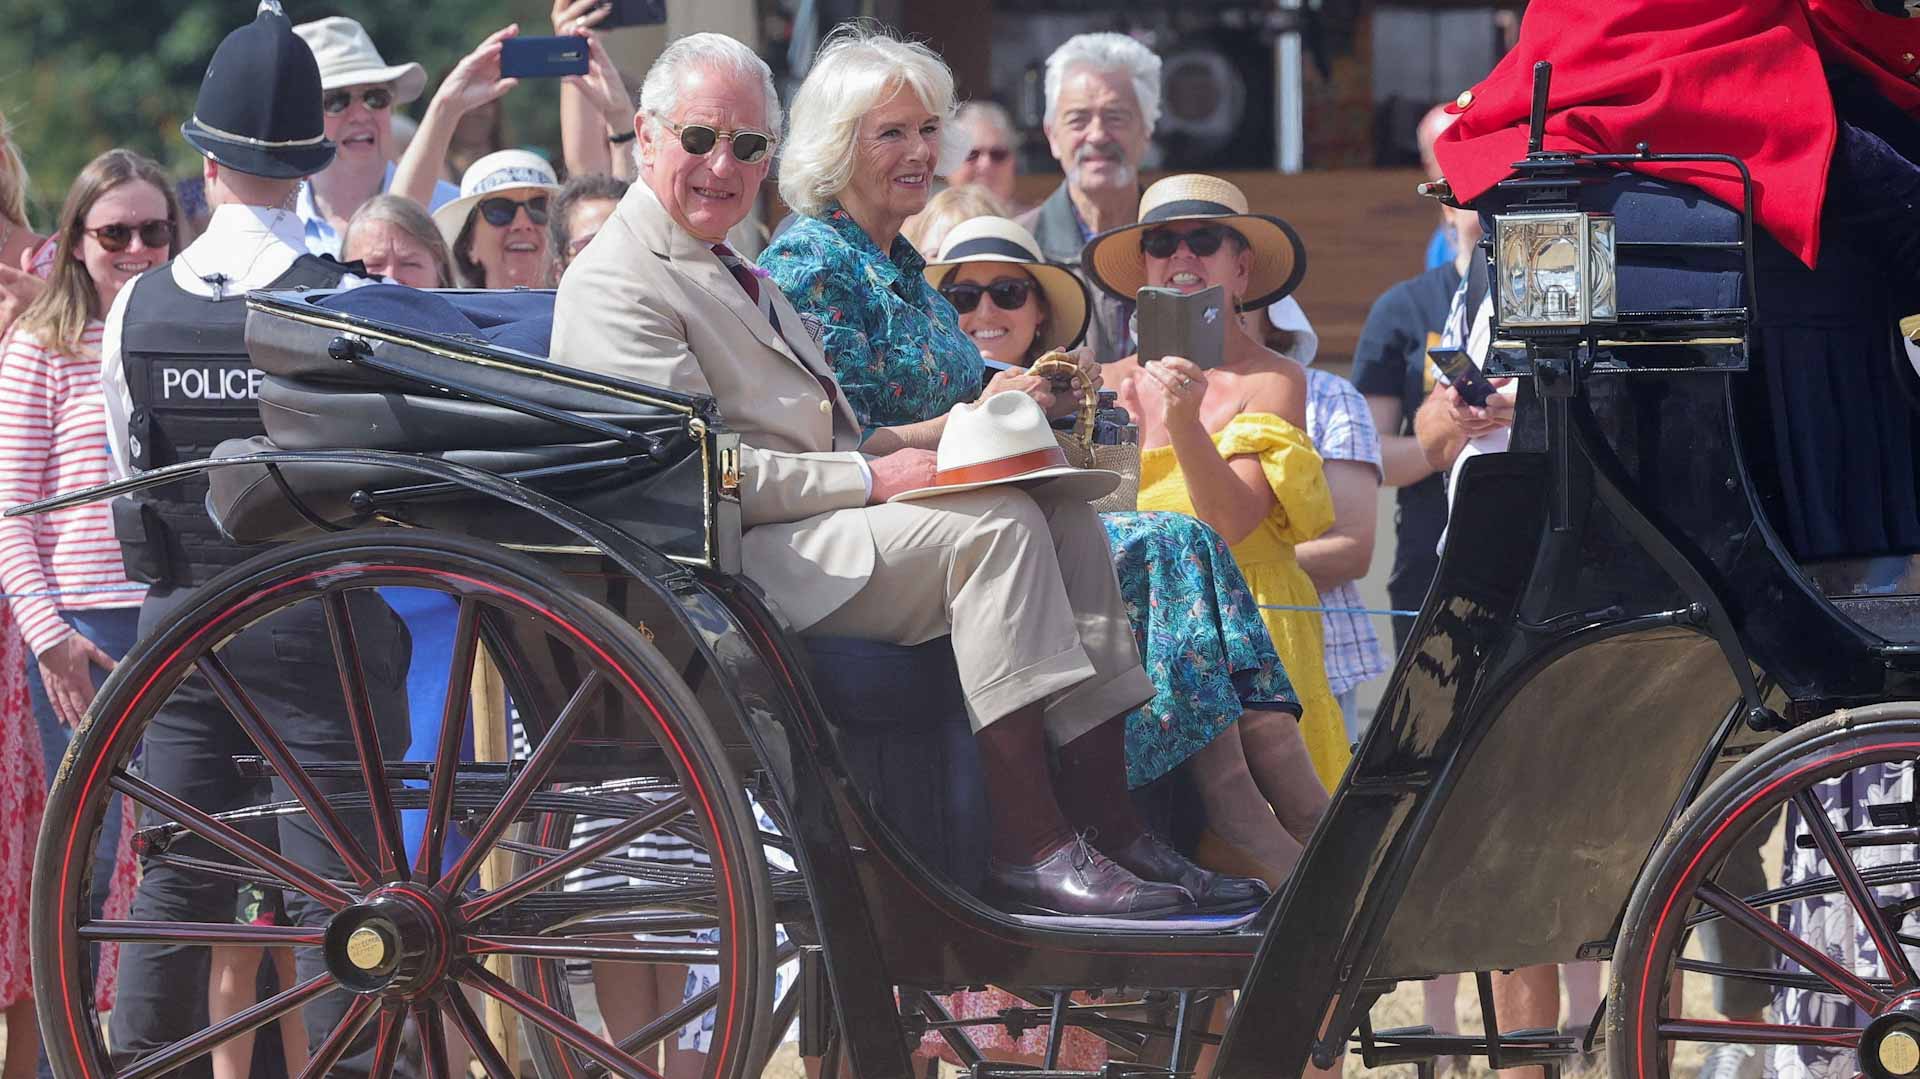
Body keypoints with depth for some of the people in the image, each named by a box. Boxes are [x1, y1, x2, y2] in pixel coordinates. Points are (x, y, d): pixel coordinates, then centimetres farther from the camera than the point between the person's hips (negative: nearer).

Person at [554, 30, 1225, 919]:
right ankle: (1027, 847, -28)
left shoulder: (732, 274, 26)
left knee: (1061, 510, -7)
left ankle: (1105, 817, -12)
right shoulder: (615, 282, -7)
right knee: (996, 524, -25)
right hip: (741, 565, -10)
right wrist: (871, 477, -17)